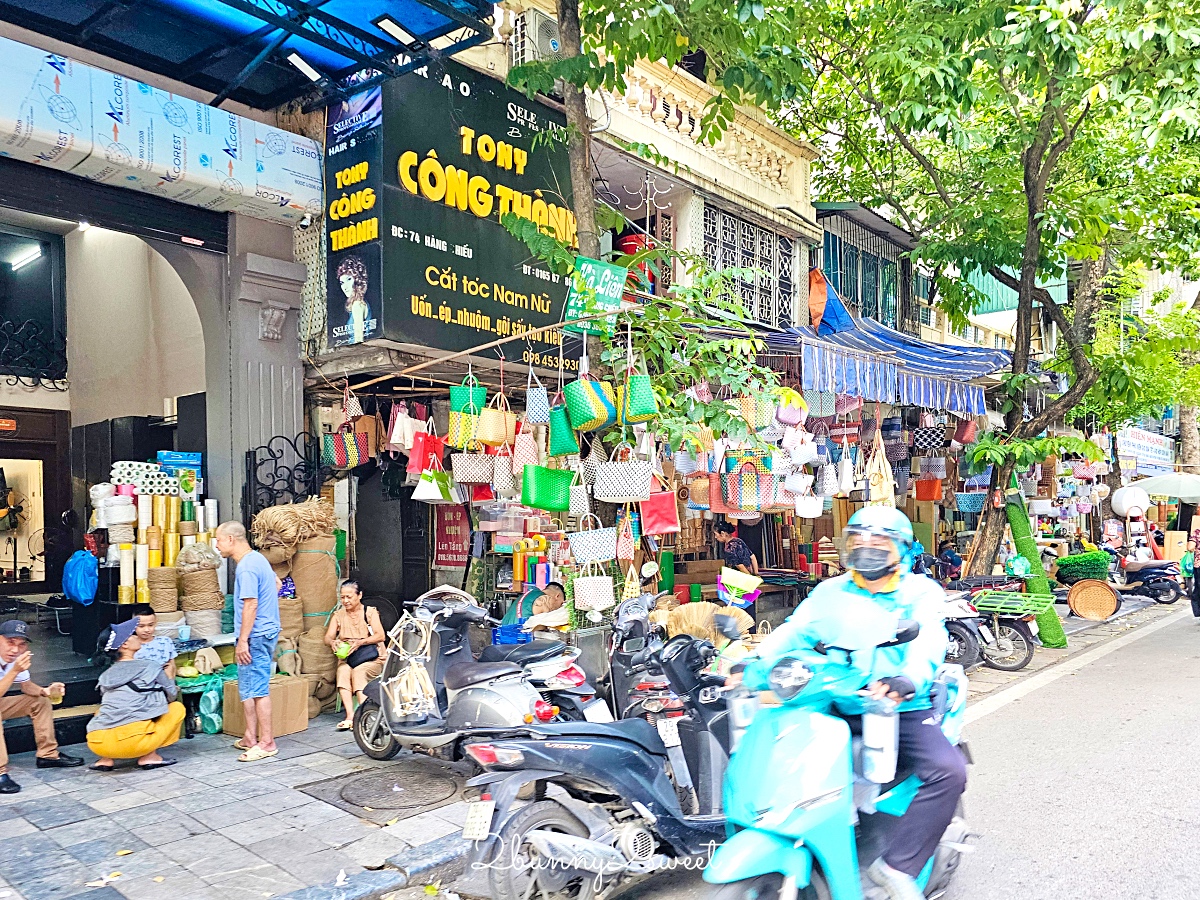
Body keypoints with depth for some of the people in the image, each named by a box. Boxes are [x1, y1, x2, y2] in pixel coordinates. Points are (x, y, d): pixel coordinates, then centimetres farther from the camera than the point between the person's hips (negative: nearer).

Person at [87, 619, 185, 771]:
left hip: (97, 744, 6)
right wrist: (169, 676, 40)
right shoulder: (151, 667, 6)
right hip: (133, 740, -6)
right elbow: (171, 696, 18)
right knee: (177, 708, 17)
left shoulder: (106, 676, 18)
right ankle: (149, 756, 4)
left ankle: (105, 759, 18)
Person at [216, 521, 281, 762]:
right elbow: (276, 583, 29)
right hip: (267, 630, 10)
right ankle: (250, 738, 23)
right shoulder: (257, 558, 13)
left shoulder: (246, 567, -18)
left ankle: (266, 743, 0)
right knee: (248, 689, 16)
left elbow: (250, 605, -22)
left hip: (256, 635, -10)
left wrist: (243, 641, -21)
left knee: (257, 689, -5)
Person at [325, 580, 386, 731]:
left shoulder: (370, 612, 2)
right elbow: (328, 636, 3)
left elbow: (380, 635, -9)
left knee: (358, 672, -33)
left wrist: (360, 642, -24)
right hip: (347, 658, 3)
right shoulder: (338, 614, 13)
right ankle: (350, 715, -40)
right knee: (343, 671, -31)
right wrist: (333, 642, -22)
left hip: (371, 658, -2)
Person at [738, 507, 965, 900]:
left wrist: (906, 680, -37)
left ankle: (897, 865, -15)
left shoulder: (921, 591, 4)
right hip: (839, 712, 2)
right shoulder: (830, 593, 13)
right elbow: (791, 633, 2)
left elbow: (929, 639, -15)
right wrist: (751, 669, -16)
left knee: (949, 772, -27)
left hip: (904, 711, -2)